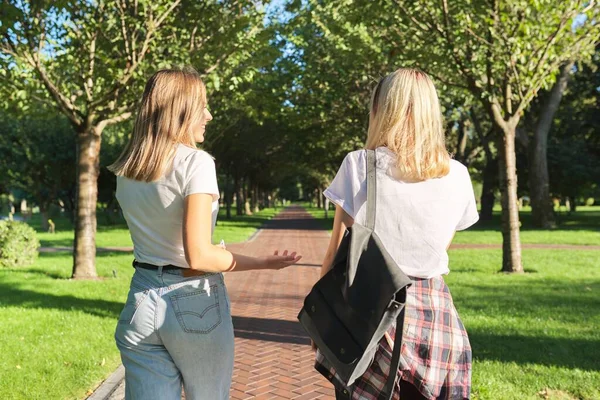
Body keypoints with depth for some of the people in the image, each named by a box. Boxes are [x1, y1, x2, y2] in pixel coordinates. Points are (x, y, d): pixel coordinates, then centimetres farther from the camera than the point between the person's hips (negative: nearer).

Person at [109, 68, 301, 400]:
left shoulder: (125, 171, 6)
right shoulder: (196, 162, -15)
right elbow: (199, 256, -20)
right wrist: (263, 263, -10)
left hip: (142, 301, 5)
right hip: (194, 303, -5)